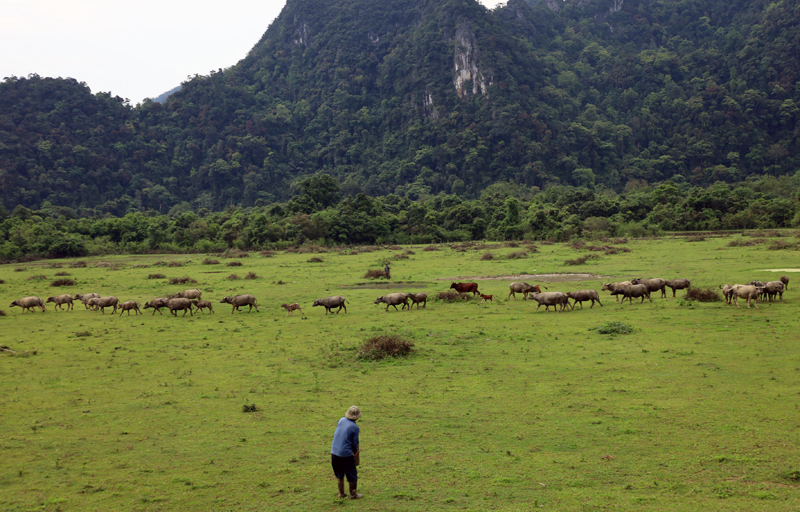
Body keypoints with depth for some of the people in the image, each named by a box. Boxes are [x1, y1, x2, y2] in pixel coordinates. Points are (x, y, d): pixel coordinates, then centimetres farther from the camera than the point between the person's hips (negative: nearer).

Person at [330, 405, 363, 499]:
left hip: (334, 452, 6)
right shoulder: (355, 427, -12)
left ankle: (341, 493, 30)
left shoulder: (341, 420, 4)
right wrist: (355, 451, 15)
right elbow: (355, 442, -7)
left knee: (339, 474, 21)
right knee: (352, 475, 11)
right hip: (346, 454, -6)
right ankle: (353, 494, 20)